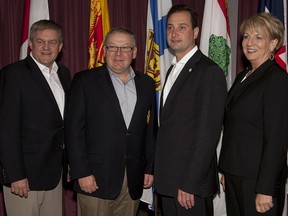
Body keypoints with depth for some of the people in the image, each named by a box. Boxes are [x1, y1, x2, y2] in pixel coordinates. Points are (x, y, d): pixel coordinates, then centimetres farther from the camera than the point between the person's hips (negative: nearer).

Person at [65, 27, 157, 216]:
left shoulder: (147, 84, 11)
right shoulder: (85, 81, -1)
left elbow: (151, 130, 12)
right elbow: (74, 129, -5)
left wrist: (150, 169, 8)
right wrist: (82, 173, -10)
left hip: (133, 180, 4)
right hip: (96, 179, -3)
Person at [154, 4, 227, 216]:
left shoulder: (210, 72, -12)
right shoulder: (173, 70, 15)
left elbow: (208, 133, -17)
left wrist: (189, 184, -18)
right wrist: (161, 175, 10)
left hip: (192, 184, -7)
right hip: (168, 179, 8)